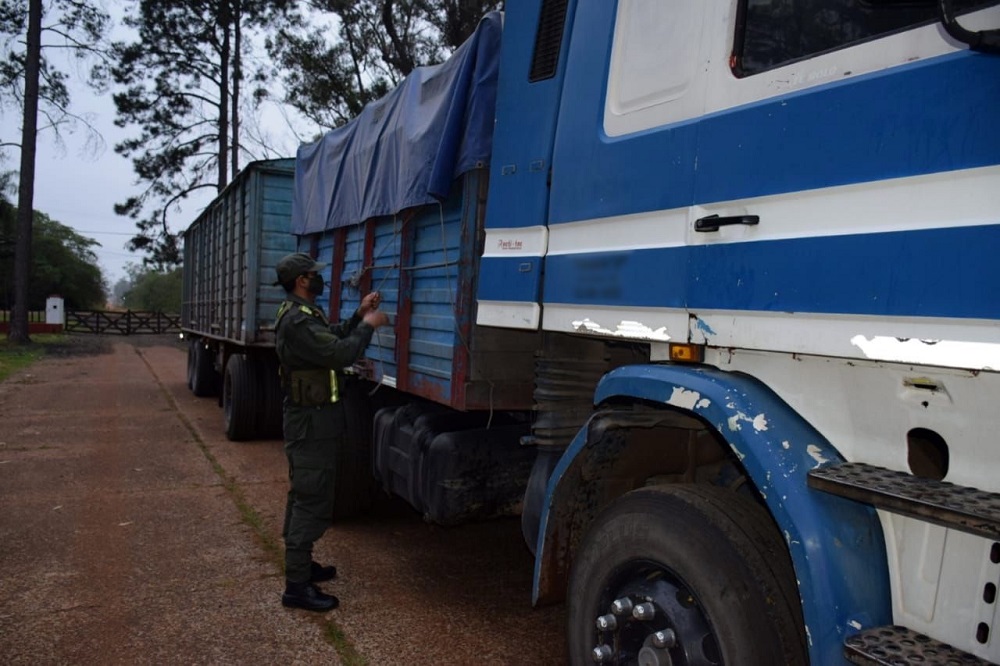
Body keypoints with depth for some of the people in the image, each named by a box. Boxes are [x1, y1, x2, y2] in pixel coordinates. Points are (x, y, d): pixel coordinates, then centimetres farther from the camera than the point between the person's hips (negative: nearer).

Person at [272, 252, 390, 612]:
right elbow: (340, 354, -27)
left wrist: (359, 316, 8)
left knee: (302, 495, 19)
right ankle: (297, 585, -1)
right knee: (313, 501, -7)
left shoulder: (303, 312, 12)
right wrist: (368, 325, -14)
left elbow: (333, 338, 19)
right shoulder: (298, 320, -23)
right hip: (312, 422, -11)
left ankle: (299, 563, 32)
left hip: (309, 418, 11)